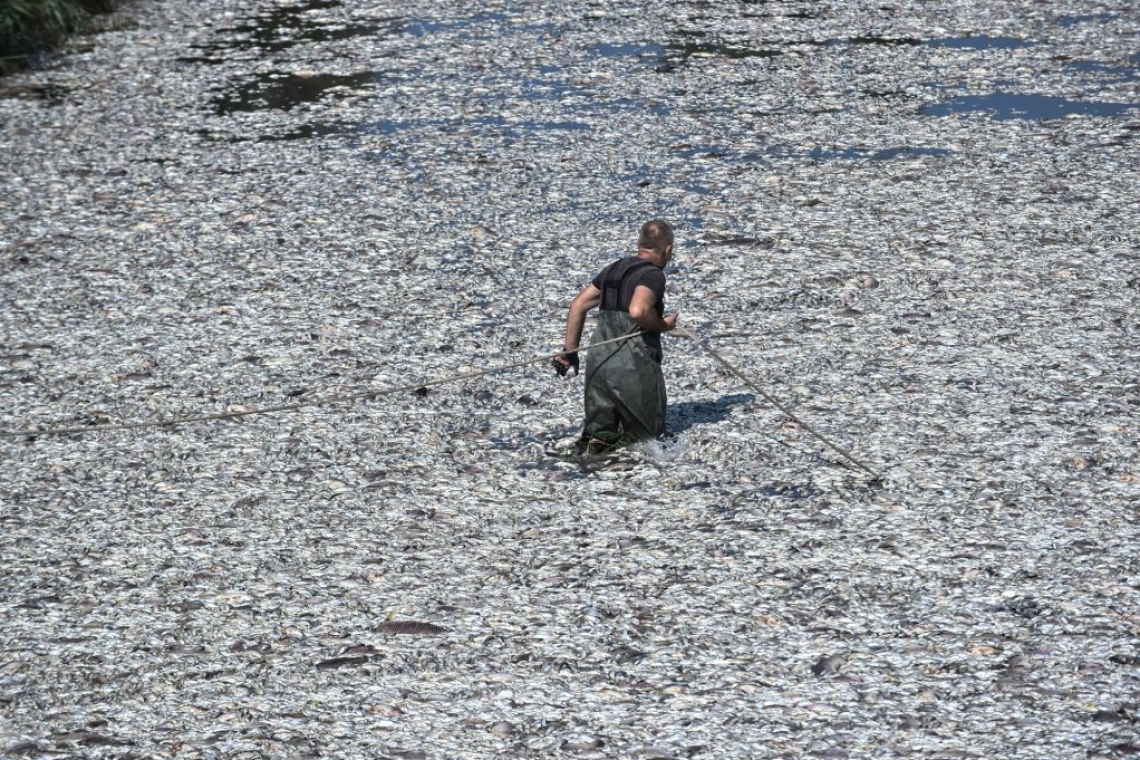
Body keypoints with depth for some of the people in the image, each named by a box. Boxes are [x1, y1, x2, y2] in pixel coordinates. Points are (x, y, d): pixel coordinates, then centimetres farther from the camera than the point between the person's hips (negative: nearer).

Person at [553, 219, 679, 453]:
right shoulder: (653, 275, -9)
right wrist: (663, 325, -9)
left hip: (598, 362, 6)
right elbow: (638, 311, -28)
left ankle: (597, 438, -13)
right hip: (633, 368, -6)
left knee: (599, 429, 17)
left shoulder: (615, 269, 15)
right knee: (650, 433, 11)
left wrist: (570, 349, 21)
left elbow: (578, 305, 18)